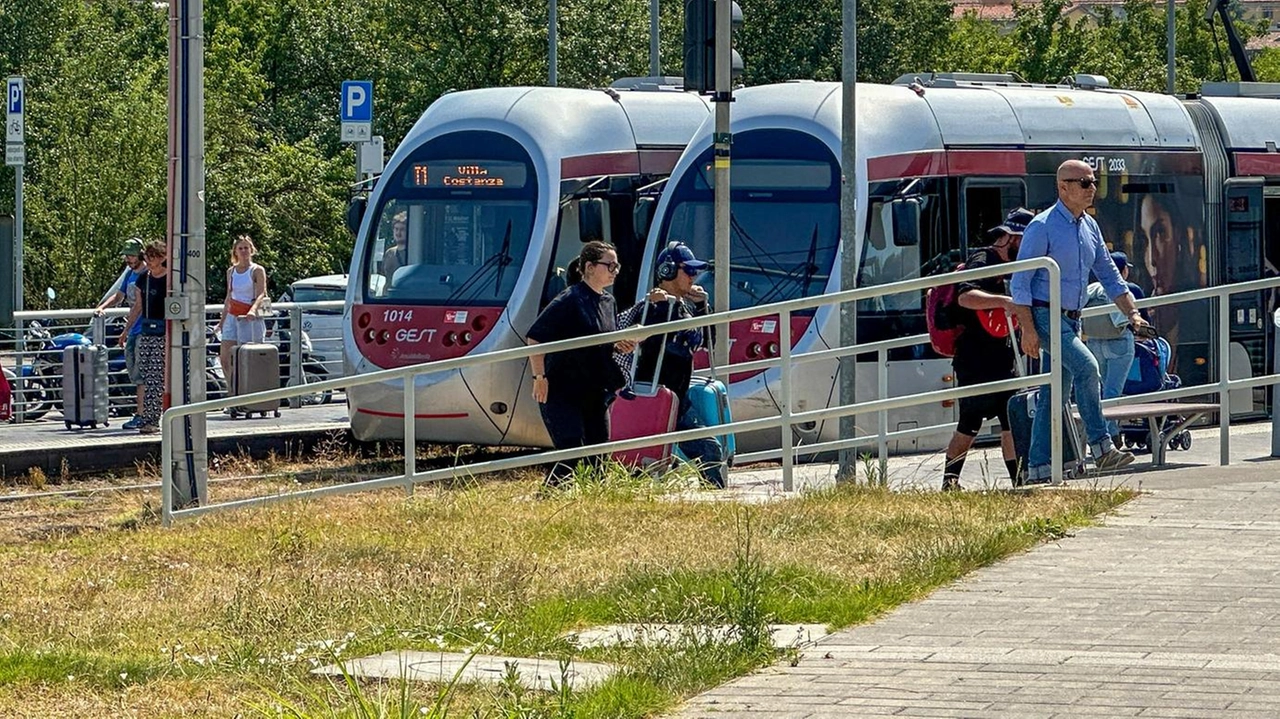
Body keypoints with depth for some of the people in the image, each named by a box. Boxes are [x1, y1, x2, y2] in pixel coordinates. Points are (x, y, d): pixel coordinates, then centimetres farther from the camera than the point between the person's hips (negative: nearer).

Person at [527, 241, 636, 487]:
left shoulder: (608, 302, 11)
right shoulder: (570, 300, -14)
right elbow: (534, 338, -16)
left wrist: (621, 345, 1)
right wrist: (540, 378, -20)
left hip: (595, 393, 8)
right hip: (562, 392, -8)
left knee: (598, 457, 6)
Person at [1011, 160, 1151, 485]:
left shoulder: (1090, 227, 12)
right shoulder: (1043, 227, -10)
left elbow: (1110, 276, 20)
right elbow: (1020, 282, -12)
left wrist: (1132, 314, 8)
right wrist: (1027, 329, -19)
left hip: (1071, 320, 8)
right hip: (1044, 316, -8)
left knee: (1054, 396, 6)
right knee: (1086, 366, -25)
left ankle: (1038, 469, 9)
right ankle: (1101, 448, -26)